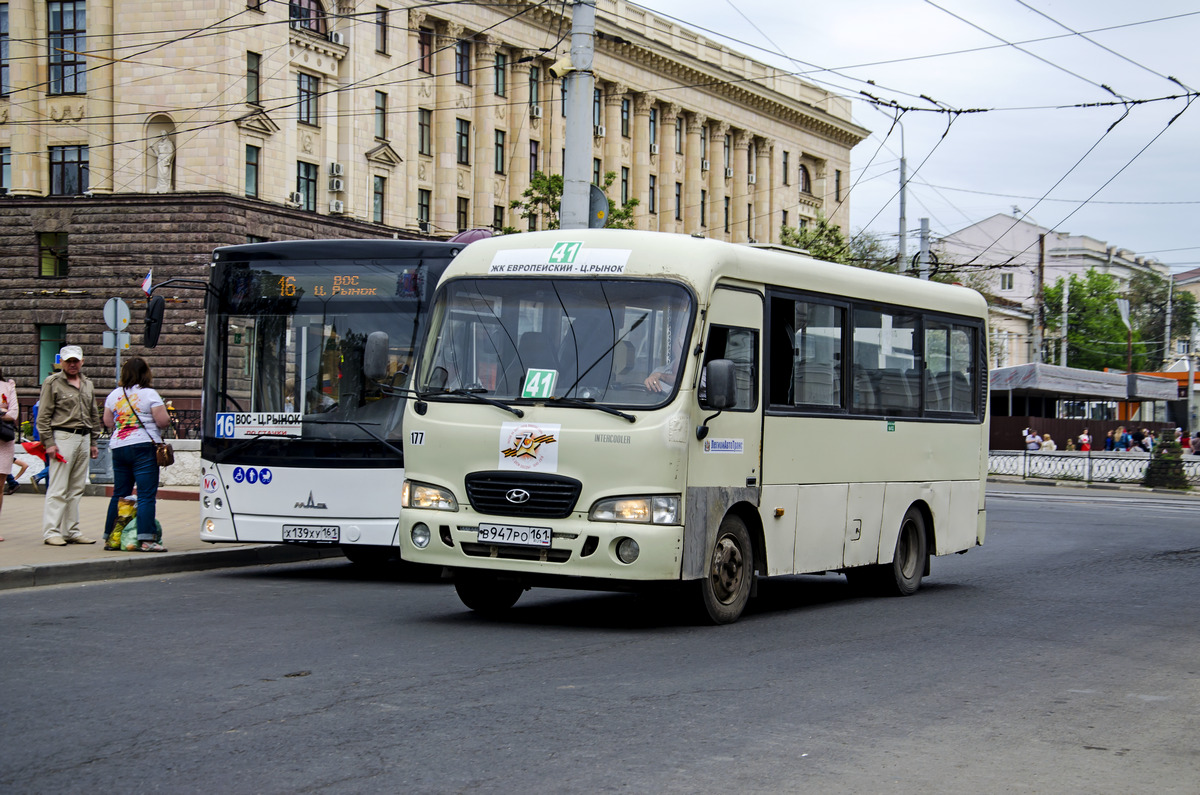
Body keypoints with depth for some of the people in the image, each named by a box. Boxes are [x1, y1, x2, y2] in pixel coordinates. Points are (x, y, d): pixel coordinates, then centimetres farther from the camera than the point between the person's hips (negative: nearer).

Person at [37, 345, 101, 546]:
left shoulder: (88, 384, 16)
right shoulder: (52, 383, -2)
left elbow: (94, 415, 23)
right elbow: (43, 416, -5)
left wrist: (93, 441, 18)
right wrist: (49, 442, -11)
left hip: (84, 438, 6)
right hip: (63, 437, -6)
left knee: (76, 489, 7)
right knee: (58, 489, -8)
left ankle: (71, 531, 12)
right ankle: (51, 532, -6)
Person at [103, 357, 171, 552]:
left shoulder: (113, 395, 10)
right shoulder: (149, 394, -6)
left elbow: (107, 422, 17)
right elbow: (163, 421, -10)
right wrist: (167, 416, 11)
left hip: (118, 447, 6)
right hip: (143, 447, -6)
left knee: (119, 494, 13)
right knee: (146, 495, -7)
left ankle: (110, 538, 17)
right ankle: (146, 539, -15)